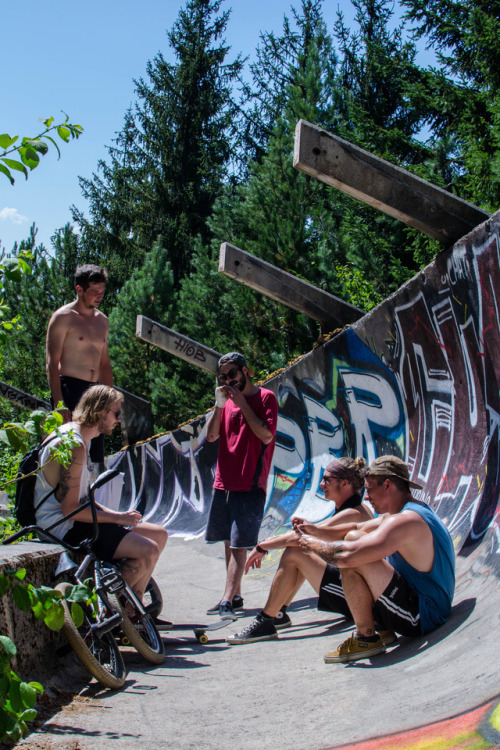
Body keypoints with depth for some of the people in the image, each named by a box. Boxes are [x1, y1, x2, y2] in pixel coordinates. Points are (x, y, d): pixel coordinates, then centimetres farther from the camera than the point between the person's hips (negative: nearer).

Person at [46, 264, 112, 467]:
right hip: (69, 388, -7)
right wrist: (59, 403, -18)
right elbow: (52, 363, -10)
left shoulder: (102, 321, 18)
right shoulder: (63, 317, -4)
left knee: (97, 455, 4)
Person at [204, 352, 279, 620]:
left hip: (249, 484, -7)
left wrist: (242, 403, -13)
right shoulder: (228, 400, 15)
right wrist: (219, 405, -5)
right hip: (224, 481, 7)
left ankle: (227, 600, -15)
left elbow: (266, 436, -15)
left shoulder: (265, 397, -3)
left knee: (239, 543, -11)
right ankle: (235, 596, 17)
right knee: (229, 541, 10)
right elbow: (211, 436, 8)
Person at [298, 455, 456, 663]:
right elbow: (355, 531, 21)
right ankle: (380, 627, 14)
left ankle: (366, 638, -9)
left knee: (353, 562, -27)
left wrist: (316, 546, -14)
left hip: (423, 617, -11)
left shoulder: (405, 521, -23)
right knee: (353, 537, 14)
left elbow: (348, 555, -32)